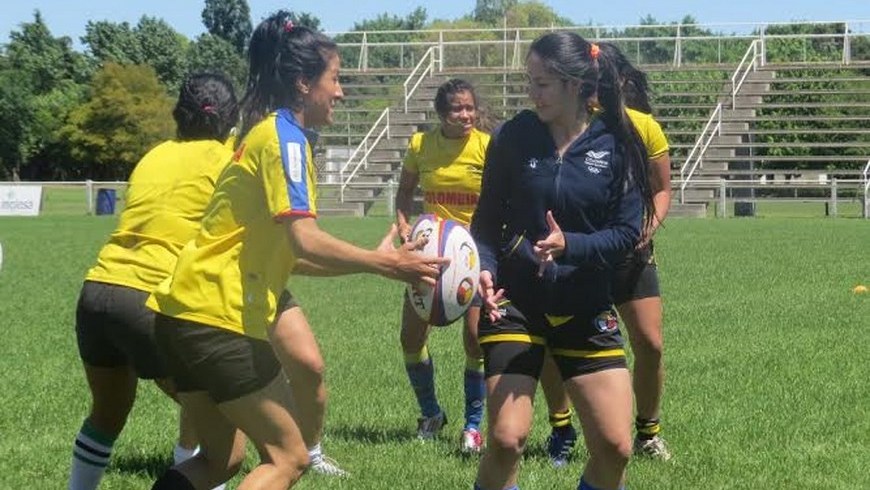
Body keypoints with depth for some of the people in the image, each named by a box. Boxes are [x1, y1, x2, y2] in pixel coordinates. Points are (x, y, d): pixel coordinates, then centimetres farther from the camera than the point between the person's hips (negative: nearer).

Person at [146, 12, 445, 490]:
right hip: (220, 317, -9)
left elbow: (285, 249, 20)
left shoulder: (266, 133, 20)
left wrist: (378, 262, 13)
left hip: (185, 314, 9)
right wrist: (382, 262, -11)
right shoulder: (284, 136, -10)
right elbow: (305, 240, -22)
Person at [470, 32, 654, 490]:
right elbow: (487, 220, 3)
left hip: (585, 309, 1)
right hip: (515, 303, -1)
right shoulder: (513, 137, -4)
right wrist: (484, 269, -16)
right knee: (506, 438, -12)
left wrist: (569, 245, -23)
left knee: (614, 446, -1)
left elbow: (627, 231, -6)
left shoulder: (617, 144, -5)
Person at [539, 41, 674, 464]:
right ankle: (561, 430, 13)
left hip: (628, 250, 1)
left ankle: (648, 432, 19)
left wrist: (651, 222, -15)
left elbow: (662, 190, 5)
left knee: (650, 344, -4)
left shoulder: (644, 126, -5)